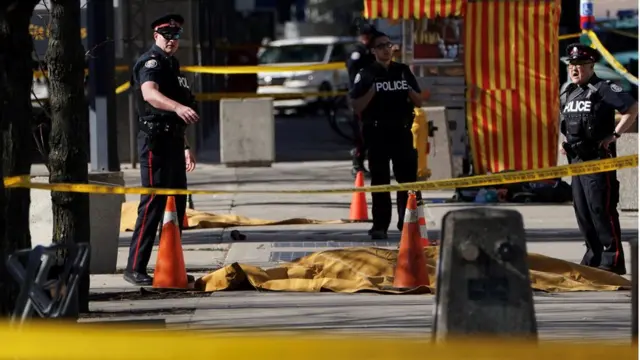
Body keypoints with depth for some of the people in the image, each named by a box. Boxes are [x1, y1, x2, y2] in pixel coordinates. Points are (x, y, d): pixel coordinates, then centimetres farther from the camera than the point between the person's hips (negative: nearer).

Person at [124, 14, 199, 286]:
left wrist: (185, 147, 30)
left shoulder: (171, 65, 20)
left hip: (173, 141, 10)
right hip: (155, 140, -10)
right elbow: (149, 93, -32)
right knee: (153, 204, -11)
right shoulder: (151, 62, -10)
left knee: (177, 204, 11)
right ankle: (135, 269, -10)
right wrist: (178, 107, -48)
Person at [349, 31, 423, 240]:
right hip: (377, 134, -3)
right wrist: (372, 91, -16)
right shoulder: (366, 75, 1)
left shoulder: (403, 71, 11)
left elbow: (419, 102, 14)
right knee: (380, 181, -1)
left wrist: (409, 91, -5)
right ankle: (380, 226, 1)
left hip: (402, 132, 3)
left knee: (409, 178, 0)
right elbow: (357, 107, -4)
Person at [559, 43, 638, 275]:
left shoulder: (604, 90, -9)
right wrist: (565, 141, 15)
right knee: (582, 210, 10)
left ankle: (613, 259, -10)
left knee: (601, 208, -12)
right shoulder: (567, 93, 14)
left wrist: (614, 136, -14)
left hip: (598, 159, -8)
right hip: (576, 159, 8)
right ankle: (595, 255, 18)